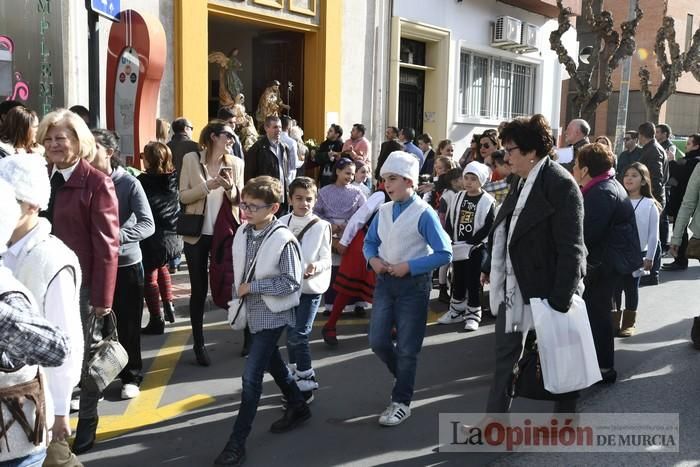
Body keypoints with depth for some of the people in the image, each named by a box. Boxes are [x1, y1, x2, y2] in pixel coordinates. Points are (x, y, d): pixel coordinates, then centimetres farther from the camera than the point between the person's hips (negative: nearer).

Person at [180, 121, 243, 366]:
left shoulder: (236, 163, 2)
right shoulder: (192, 159, -4)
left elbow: (239, 200, 2)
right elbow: (183, 196, -7)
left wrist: (231, 188, -18)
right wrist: (207, 186, -20)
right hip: (197, 234, -1)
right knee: (199, 290, 6)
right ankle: (199, 344, 15)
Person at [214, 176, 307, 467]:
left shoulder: (283, 240, -21)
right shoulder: (243, 233, -1)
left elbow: (291, 282, -19)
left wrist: (252, 286, -19)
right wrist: (238, 293, 7)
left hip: (272, 314, -8)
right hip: (253, 311, 8)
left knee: (251, 376, -7)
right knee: (272, 363, 23)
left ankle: (237, 442, 4)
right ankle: (298, 407, 45)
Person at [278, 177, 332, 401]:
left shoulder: (321, 226, -8)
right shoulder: (282, 223, 2)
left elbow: (326, 259, -8)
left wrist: (316, 267, -27)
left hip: (310, 288, -5)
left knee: (298, 335, -8)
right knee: (291, 334, 15)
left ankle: (305, 383, 5)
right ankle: (296, 376, 33)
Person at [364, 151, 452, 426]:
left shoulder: (424, 213, -15)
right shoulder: (383, 211, 3)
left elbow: (444, 254, -15)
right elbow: (369, 242, 15)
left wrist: (409, 266, -20)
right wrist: (373, 259, -7)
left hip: (413, 285, -5)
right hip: (385, 282, 6)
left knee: (407, 348, 5)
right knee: (378, 341, 8)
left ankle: (401, 402, 20)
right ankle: (405, 377, 35)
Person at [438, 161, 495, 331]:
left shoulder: (488, 201, -8)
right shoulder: (457, 198, 7)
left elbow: (488, 227, -13)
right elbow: (449, 221, 8)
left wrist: (470, 244, -16)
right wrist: (451, 241, -5)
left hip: (476, 248, -5)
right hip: (457, 247, 5)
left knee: (473, 281, 0)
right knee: (457, 280, 13)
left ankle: (473, 314, 11)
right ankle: (456, 311, 25)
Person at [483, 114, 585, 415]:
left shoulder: (560, 184, -18)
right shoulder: (521, 181, 8)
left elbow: (571, 249, -22)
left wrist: (561, 301, -23)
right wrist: (491, 267, 20)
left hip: (544, 289, -8)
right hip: (512, 287, 8)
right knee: (505, 356, 16)